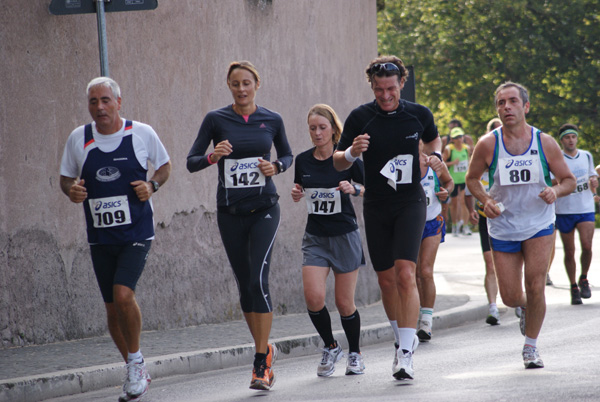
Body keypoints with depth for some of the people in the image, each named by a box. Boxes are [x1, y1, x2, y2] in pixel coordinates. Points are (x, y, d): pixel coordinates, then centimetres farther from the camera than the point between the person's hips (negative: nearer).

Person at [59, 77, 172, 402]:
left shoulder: (142, 134, -4)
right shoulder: (78, 139, 1)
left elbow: (164, 165, 11)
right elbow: (66, 178, 12)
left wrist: (152, 185, -9)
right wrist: (71, 189, -11)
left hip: (136, 232, -3)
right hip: (99, 237, 3)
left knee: (123, 294, -22)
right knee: (112, 307, 7)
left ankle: (136, 360, 0)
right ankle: (135, 373, 25)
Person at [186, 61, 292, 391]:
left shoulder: (272, 120, 2)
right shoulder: (216, 120, -1)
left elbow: (287, 155, 16)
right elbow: (191, 162, 0)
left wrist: (276, 167, -5)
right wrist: (213, 156, -20)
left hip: (264, 209, -1)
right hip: (230, 212, 2)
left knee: (258, 280, -16)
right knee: (245, 286, 7)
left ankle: (262, 362, -12)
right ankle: (264, 350, 27)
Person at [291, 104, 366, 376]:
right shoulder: (303, 161, 3)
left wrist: (353, 188, -21)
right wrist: (297, 194, -4)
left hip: (345, 236, -3)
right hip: (315, 238, 3)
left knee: (344, 303, 0)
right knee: (313, 297, -14)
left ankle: (355, 354, 23)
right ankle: (331, 348, 9)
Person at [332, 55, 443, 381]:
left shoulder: (419, 115, -1)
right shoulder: (360, 117, -5)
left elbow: (433, 139, 21)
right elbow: (338, 162, -1)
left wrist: (435, 157, 0)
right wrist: (351, 153, -22)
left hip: (410, 204, -2)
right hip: (376, 208, 2)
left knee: (405, 275, -16)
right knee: (386, 279, 8)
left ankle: (405, 354, -18)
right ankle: (404, 338, 31)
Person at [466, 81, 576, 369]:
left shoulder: (545, 143, -6)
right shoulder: (488, 145, -7)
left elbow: (569, 180, 4)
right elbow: (472, 178, 8)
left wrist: (555, 191, -18)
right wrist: (485, 201, -11)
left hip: (539, 225, -1)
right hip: (503, 227, 1)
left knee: (535, 288, -12)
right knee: (510, 297, 2)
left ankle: (531, 347, 7)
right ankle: (526, 309, 40)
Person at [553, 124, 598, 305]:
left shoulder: (586, 156, 9)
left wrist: (593, 182, -2)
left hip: (586, 209, 2)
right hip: (564, 211, -2)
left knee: (587, 246, -14)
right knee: (569, 252, 2)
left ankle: (583, 279, 10)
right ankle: (574, 287, 16)